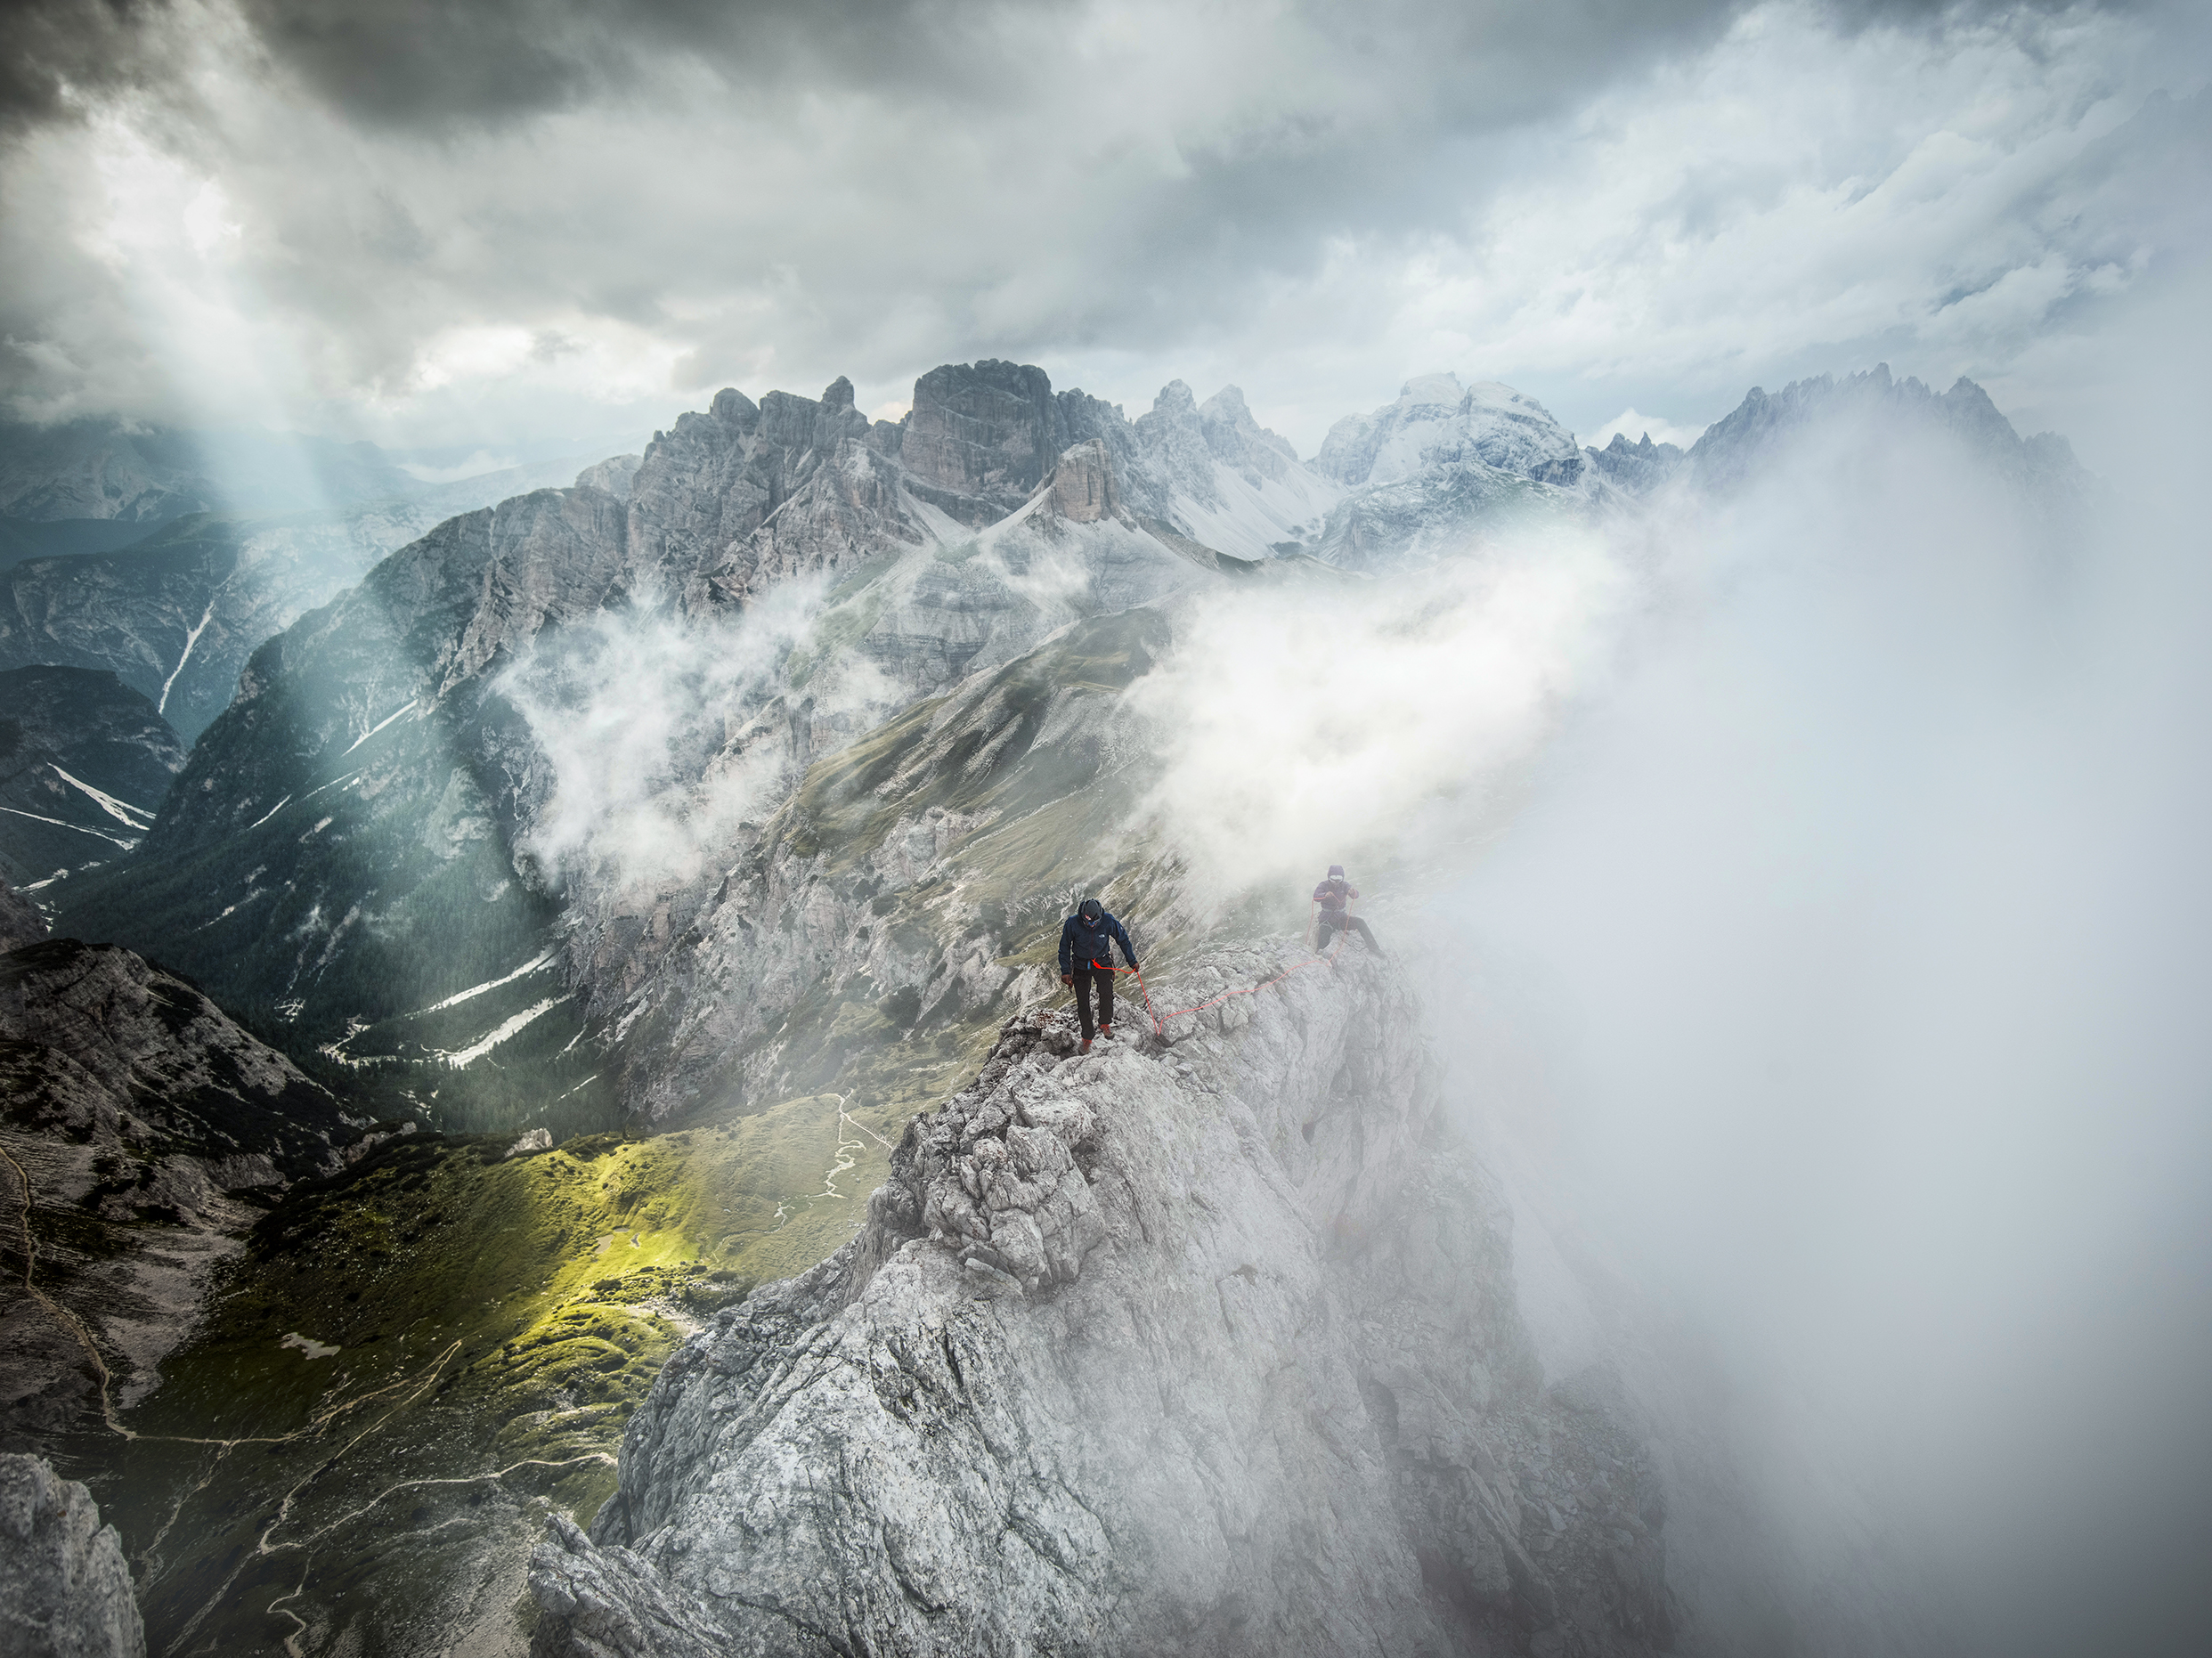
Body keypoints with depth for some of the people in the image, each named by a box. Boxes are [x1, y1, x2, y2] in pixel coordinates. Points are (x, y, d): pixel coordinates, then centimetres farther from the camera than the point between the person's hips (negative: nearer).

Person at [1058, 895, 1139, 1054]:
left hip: (1102, 963, 0)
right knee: (1082, 1004, -1)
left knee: (1106, 993, -24)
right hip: (1081, 966, 0)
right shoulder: (1072, 923, -20)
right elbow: (1064, 947, -5)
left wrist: (1132, 961, 4)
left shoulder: (1108, 922, -19)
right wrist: (1065, 971, -8)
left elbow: (1123, 940, -1)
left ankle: (1105, 1025, 2)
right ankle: (1087, 1039, 18)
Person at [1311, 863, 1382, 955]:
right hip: (1327, 920, -2)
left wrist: (1353, 892, -44)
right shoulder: (1324, 885, -5)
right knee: (1322, 943, -20)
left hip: (1341, 917, 2)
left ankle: (1373, 946, -15)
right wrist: (1325, 895, -46)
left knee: (1360, 922, -19)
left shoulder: (1344, 885, -1)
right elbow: (1316, 897, -23)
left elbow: (1356, 895, -18)